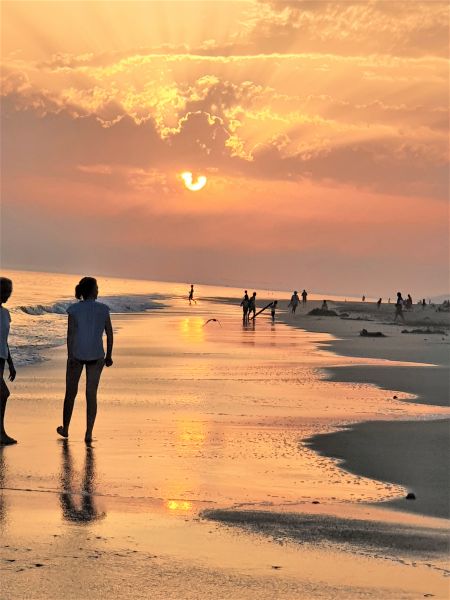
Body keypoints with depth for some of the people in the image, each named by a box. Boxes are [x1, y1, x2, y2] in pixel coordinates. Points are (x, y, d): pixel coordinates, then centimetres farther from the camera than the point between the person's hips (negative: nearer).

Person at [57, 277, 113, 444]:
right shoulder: (103, 309, -1)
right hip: (96, 355, 1)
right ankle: (89, 433, -4)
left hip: (77, 354, -1)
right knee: (91, 394, 2)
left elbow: (71, 333, -14)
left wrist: (70, 356, -16)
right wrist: (109, 355, 11)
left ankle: (65, 428, 28)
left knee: (71, 392, 15)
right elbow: (109, 334, 2)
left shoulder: (74, 309, -6)